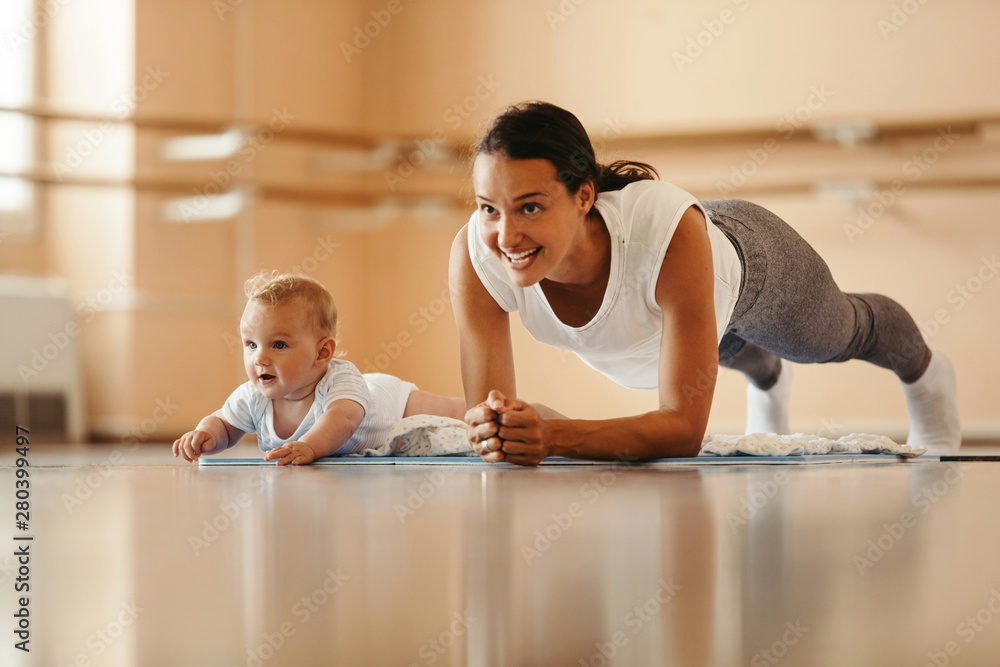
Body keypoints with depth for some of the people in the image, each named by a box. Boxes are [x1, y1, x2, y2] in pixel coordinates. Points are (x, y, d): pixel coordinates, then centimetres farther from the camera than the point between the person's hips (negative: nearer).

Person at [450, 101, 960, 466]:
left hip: (749, 258, -3)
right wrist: (495, 431, -58)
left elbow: (684, 426, -48)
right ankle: (768, 379, 76)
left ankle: (925, 372, 68)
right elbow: (486, 410, -34)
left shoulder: (671, 232, -51)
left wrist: (552, 436, -62)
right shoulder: (474, 254, -42)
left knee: (844, 334, 32)